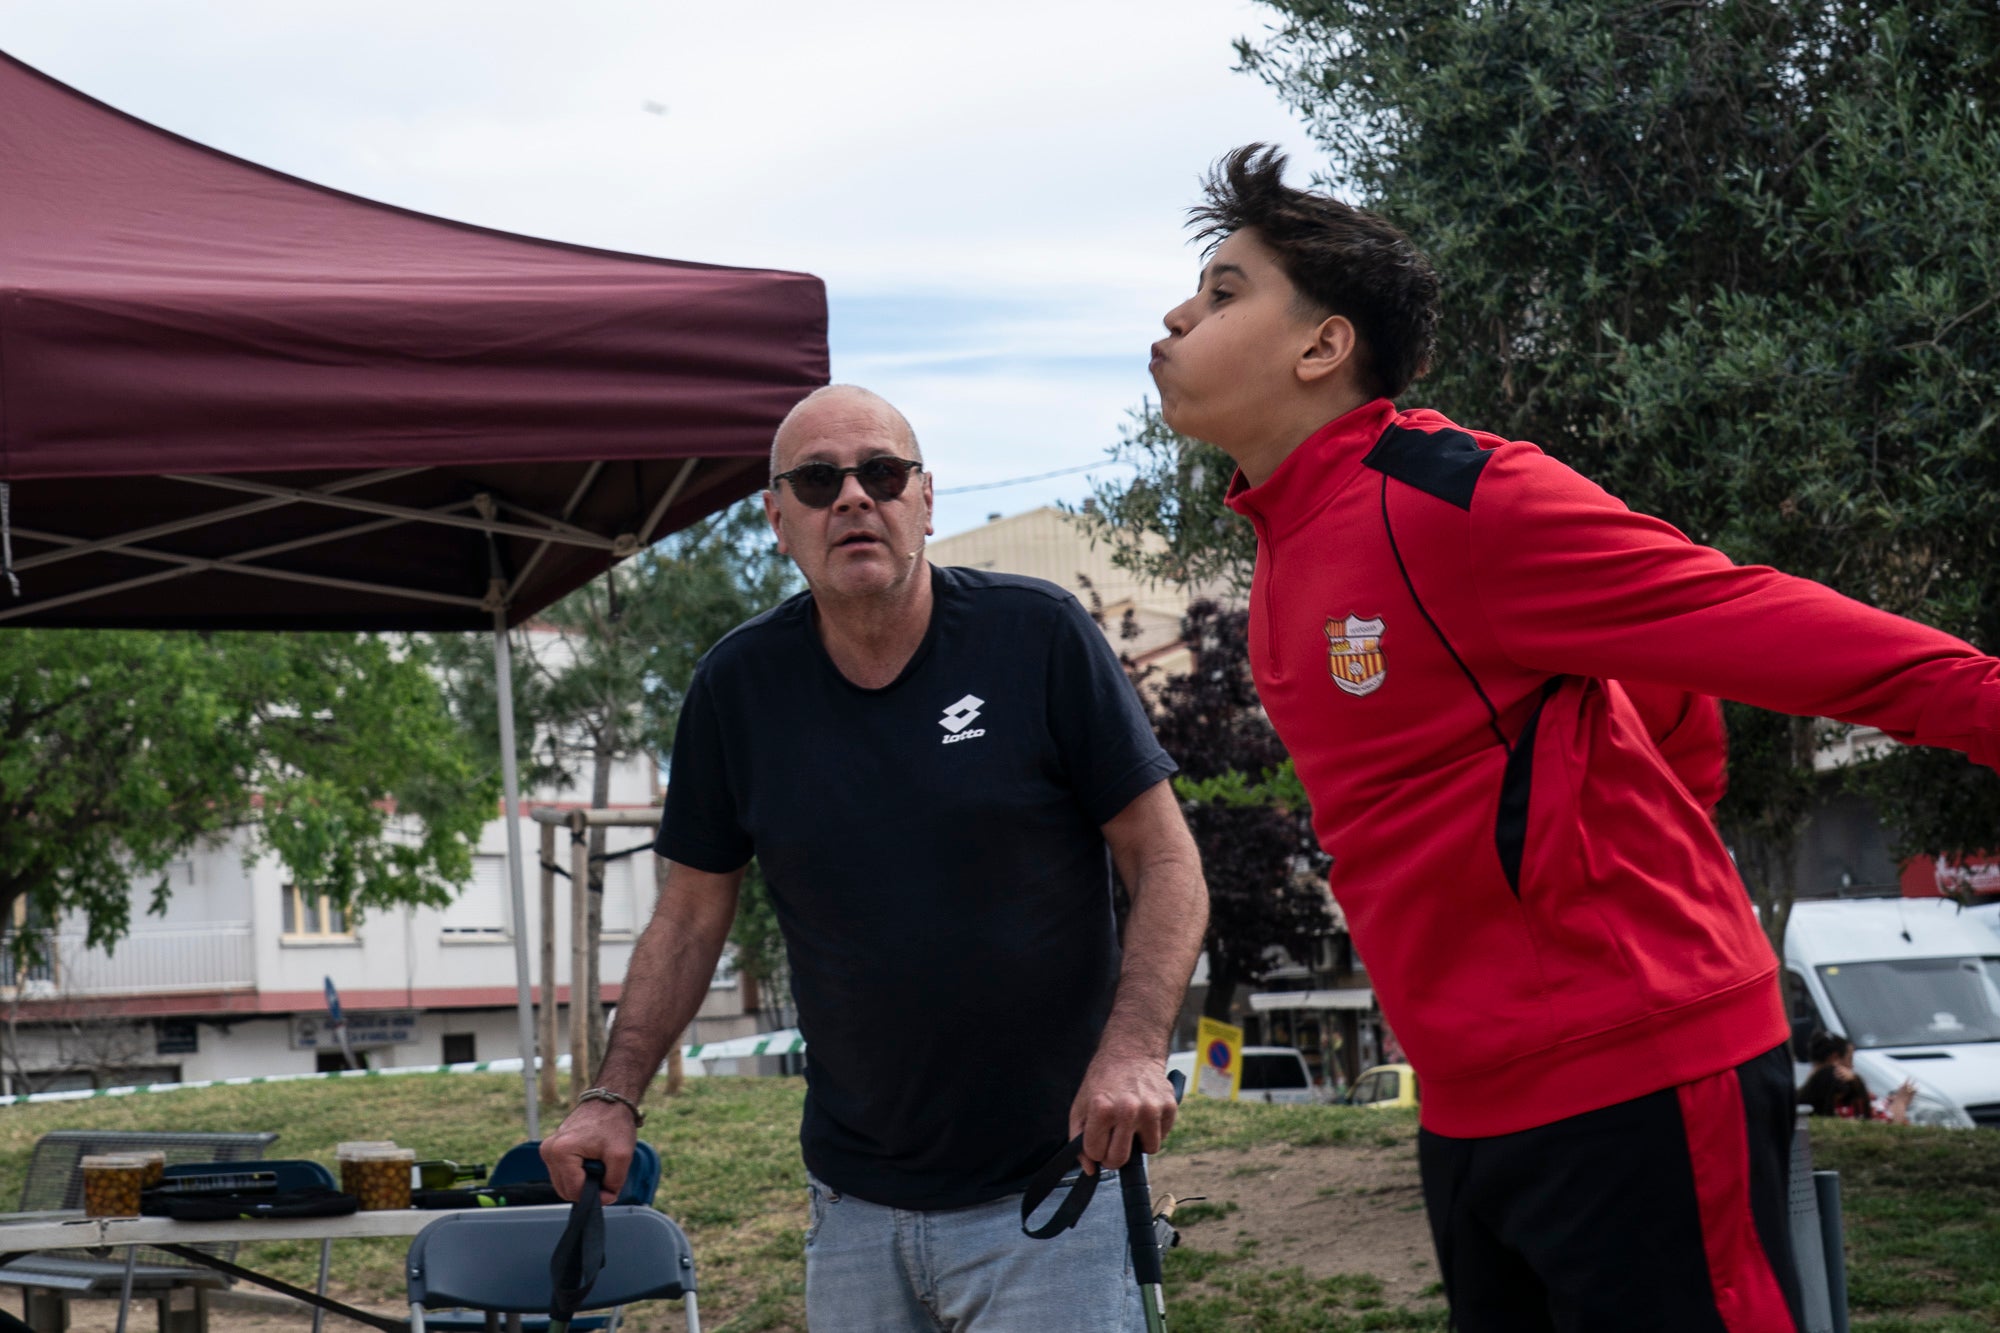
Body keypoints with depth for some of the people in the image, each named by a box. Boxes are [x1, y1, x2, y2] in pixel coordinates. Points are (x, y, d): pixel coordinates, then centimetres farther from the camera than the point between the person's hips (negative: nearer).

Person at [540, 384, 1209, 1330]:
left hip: (1053, 1182, -3)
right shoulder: (738, 686, 2)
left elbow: (1166, 863, -4)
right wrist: (614, 1098, 1)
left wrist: (1134, 1047, -19)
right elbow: (690, 916, 11)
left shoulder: (1038, 635, -7)